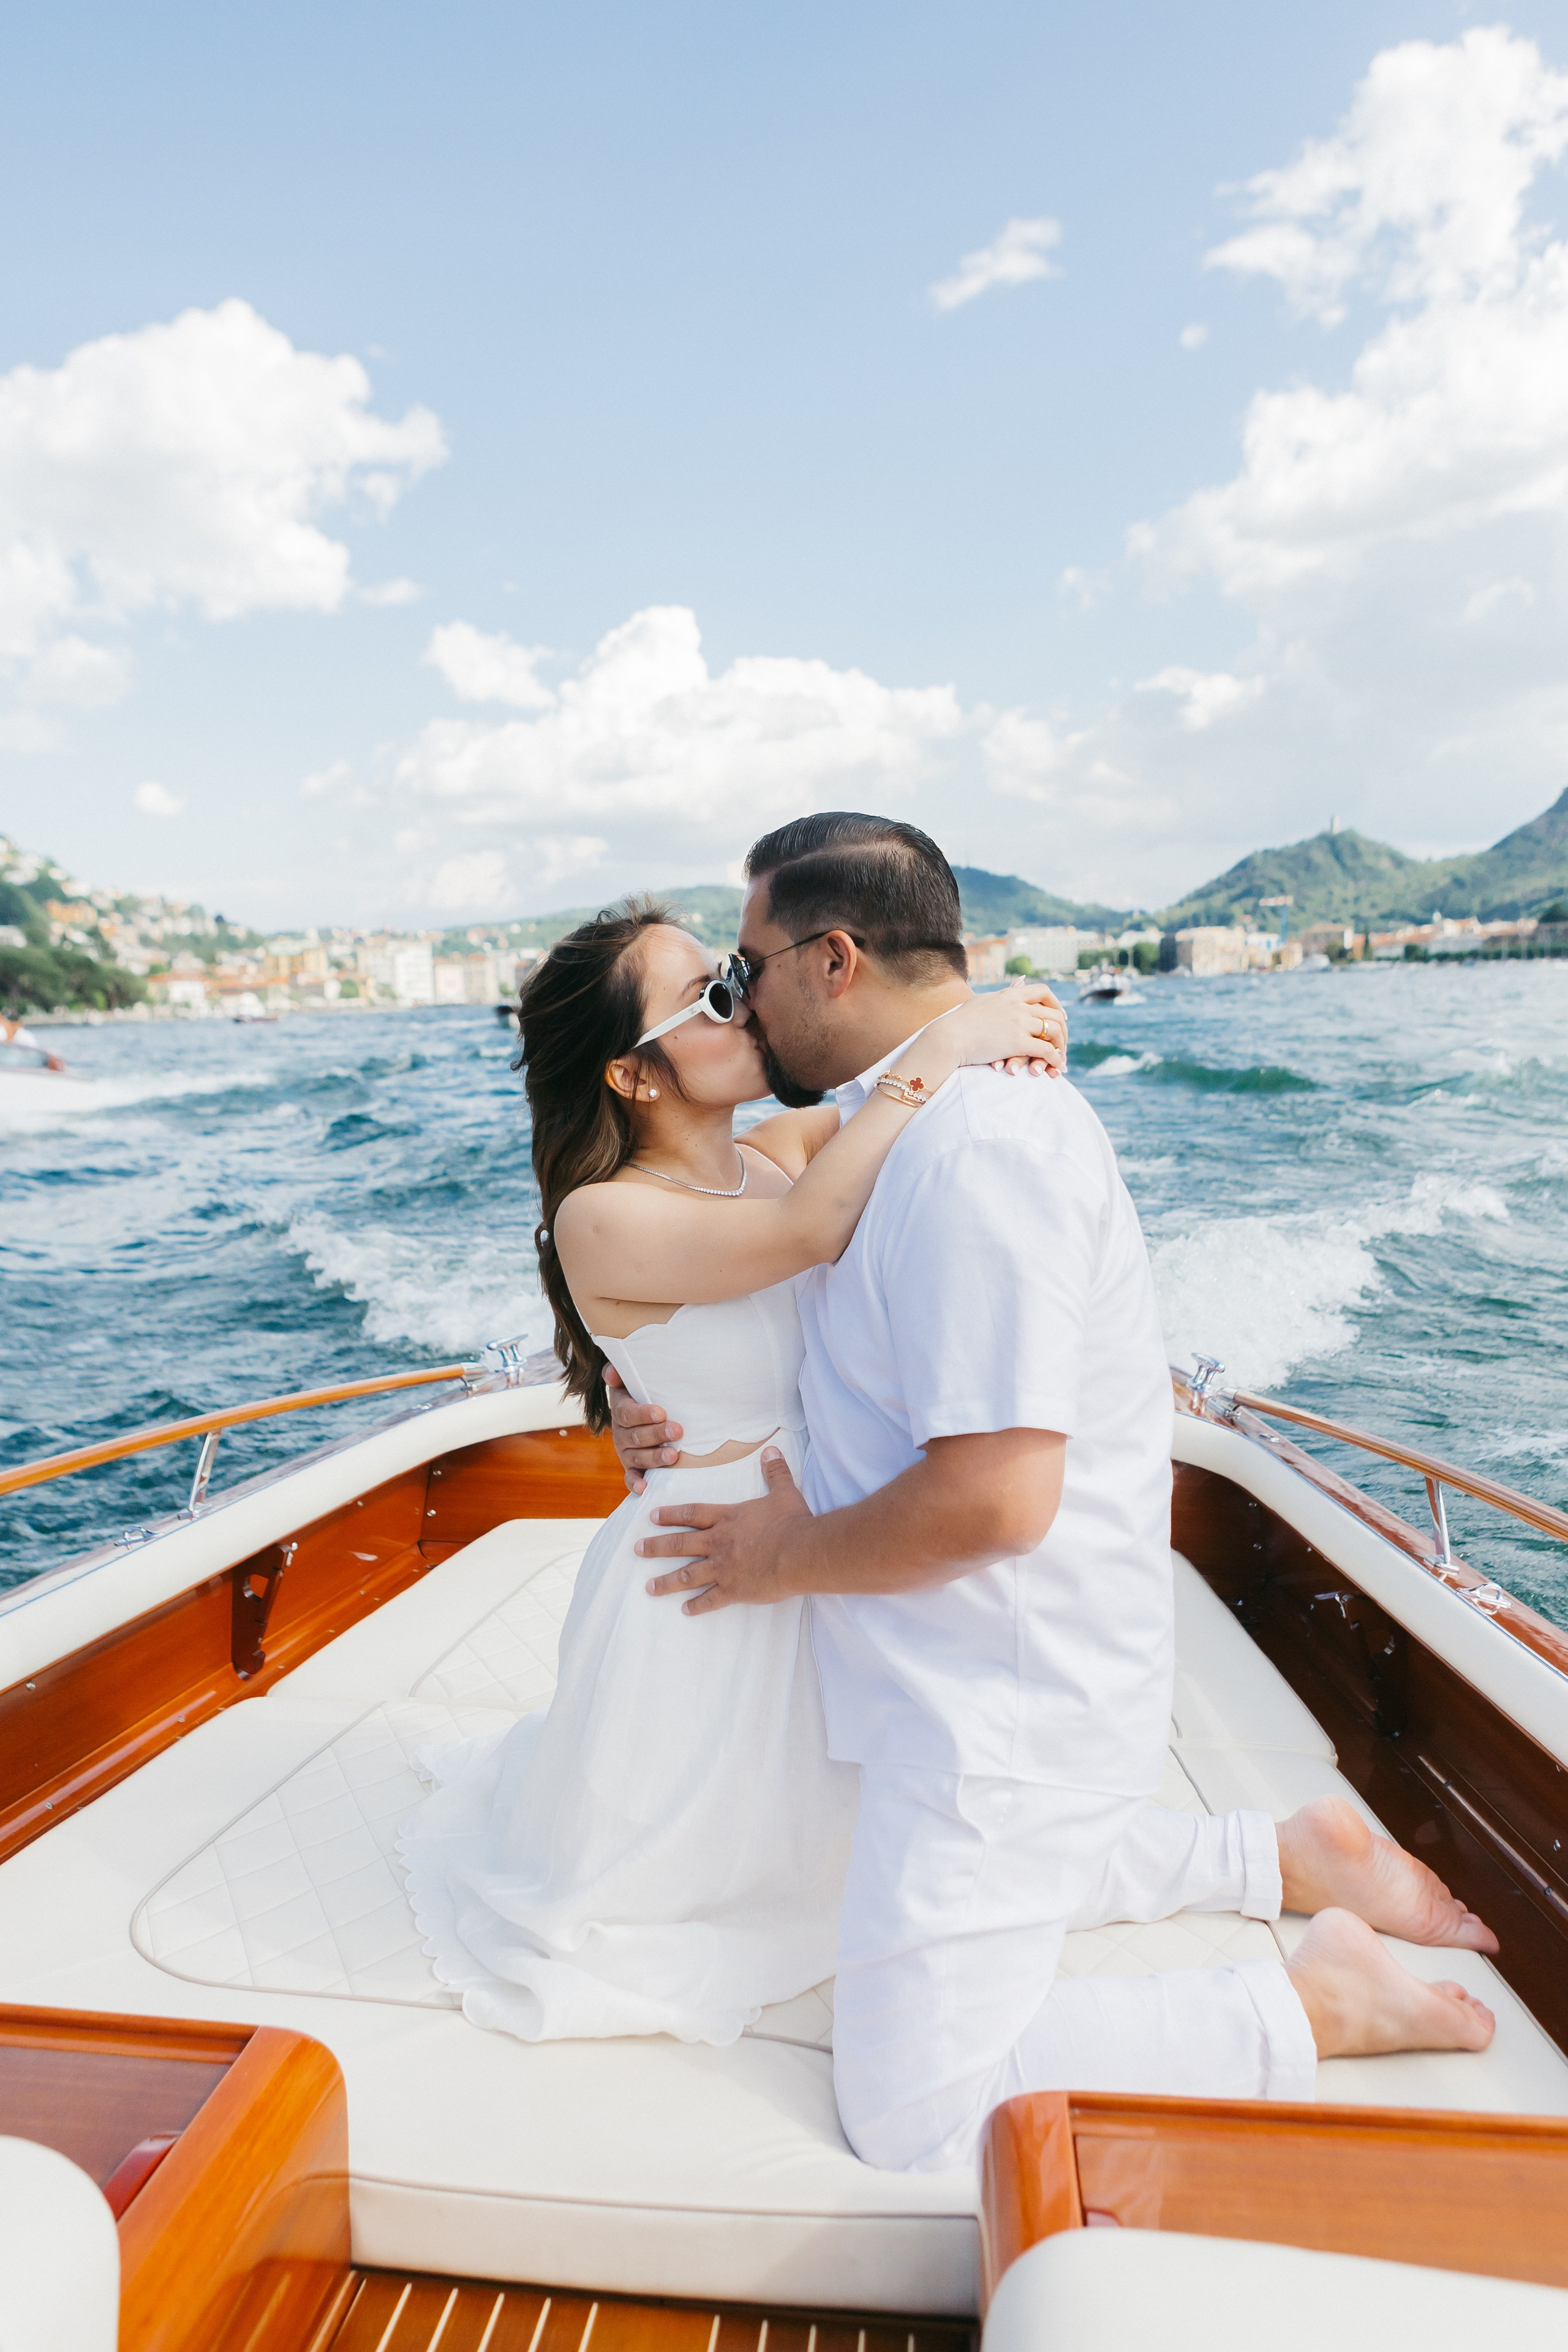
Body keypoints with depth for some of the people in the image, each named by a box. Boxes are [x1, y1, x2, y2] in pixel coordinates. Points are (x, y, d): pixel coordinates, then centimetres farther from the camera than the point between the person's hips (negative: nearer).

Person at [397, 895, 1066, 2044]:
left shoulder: (789, 1145, -5)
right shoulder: (603, 1221, -23)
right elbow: (811, 1230, -37)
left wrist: (1011, 1032, -22)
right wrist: (937, 1053, -33)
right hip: (699, 1593, -6)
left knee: (806, 1855, 31)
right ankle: (514, 1781, 44)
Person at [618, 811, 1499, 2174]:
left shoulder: (976, 1141, -27)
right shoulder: (905, 1122, 7)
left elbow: (993, 1498, -32)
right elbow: (904, 1383, 17)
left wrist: (791, 1557, -15)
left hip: (1004, 1707, -10)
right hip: (987, 1687, 10)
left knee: (914, 2117, 2)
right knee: (998, 1879, 33)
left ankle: (1309, 2003, 10)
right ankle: (1289, 1858, 32)